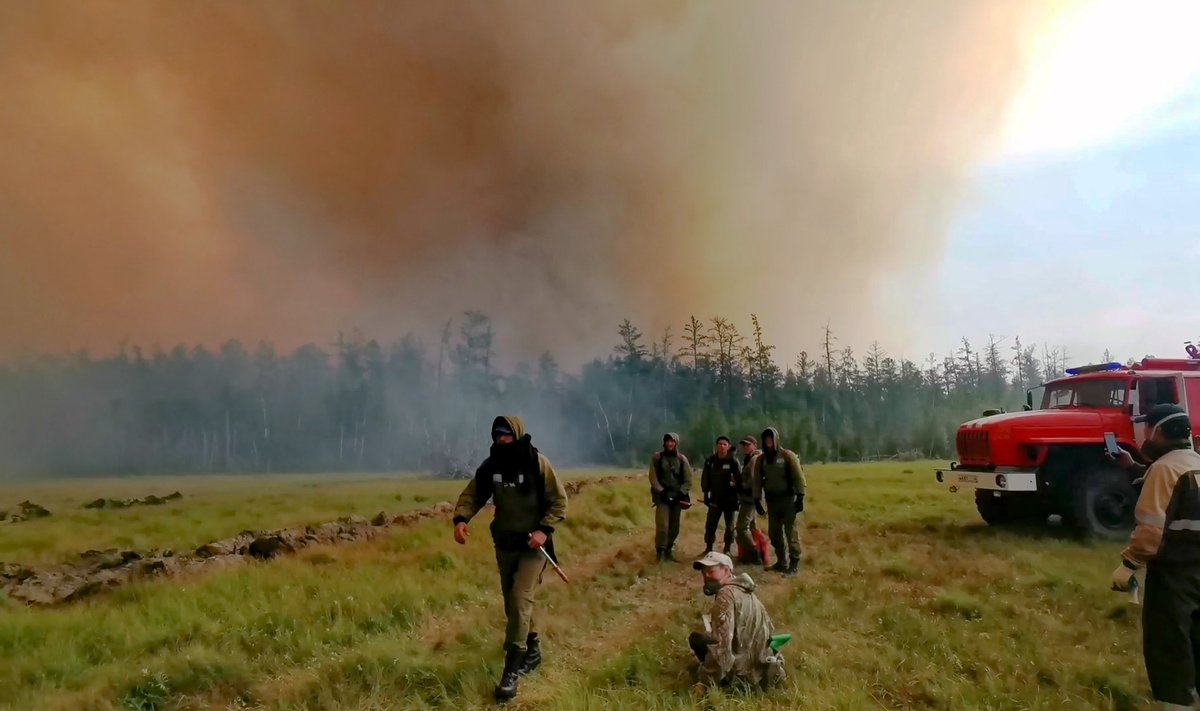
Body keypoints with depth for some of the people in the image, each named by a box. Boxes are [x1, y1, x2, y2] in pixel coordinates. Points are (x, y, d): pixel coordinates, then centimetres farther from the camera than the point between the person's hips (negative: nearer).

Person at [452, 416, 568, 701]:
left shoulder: (538, 463, -15)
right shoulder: (490, 466, -4)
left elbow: (559, 500, -10)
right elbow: (472, 495, 1)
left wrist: (544, 530, -22)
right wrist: (461, 519, -18)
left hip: (532, 545, -5)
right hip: (504, 544, 5)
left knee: (520, 600, -15)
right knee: (512, 602, 17)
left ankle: (512, 669, -7)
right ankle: (532, 650, 41)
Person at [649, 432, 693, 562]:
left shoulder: (682, 459, 6)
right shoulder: (657, 457, 2)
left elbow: (688, 480, 4)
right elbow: (653, 477, -2)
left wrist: (681, 493, -9)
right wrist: (661, 492, -12)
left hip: (677, 496, 3)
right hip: (662, 496, -2)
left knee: (674, 527, 6)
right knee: (662, 525, -14)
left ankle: (669, 551, 20)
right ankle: (660, 552, -4)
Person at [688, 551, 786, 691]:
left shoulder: (726, 594, -19)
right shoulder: (742, 589, 10)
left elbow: (721, 644, -26)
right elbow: (769, 629, 18)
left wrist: (706, 684, -20)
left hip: (748, 672, -9)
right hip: (764, 666, 9)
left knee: (696, 639, -3)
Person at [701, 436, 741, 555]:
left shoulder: (733, 461, -6)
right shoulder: (710, 461, 3)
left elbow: (738, 479, -9)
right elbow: (705, 478, 6)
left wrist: (738, 496, -13)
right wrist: (706, 494, 0)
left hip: (730, 499, -2)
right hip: (715, 499, 3)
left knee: (730, 526, 6)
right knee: (710, 525, 2)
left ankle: (727, 550, 17)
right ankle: (708, 548, 14)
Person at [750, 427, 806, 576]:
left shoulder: (788, 455, -5)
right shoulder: (760, 459, 7)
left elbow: (798, 477, -8)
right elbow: (757, 480, 9)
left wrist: (800, 497, -13)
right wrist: (757, 500, 5)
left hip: (787, 498, -5)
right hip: (771, 499, 5)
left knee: (791, 530, -7)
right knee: (774, 532, 9)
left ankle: (795, 562, -1)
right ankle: (782, 561, 21)